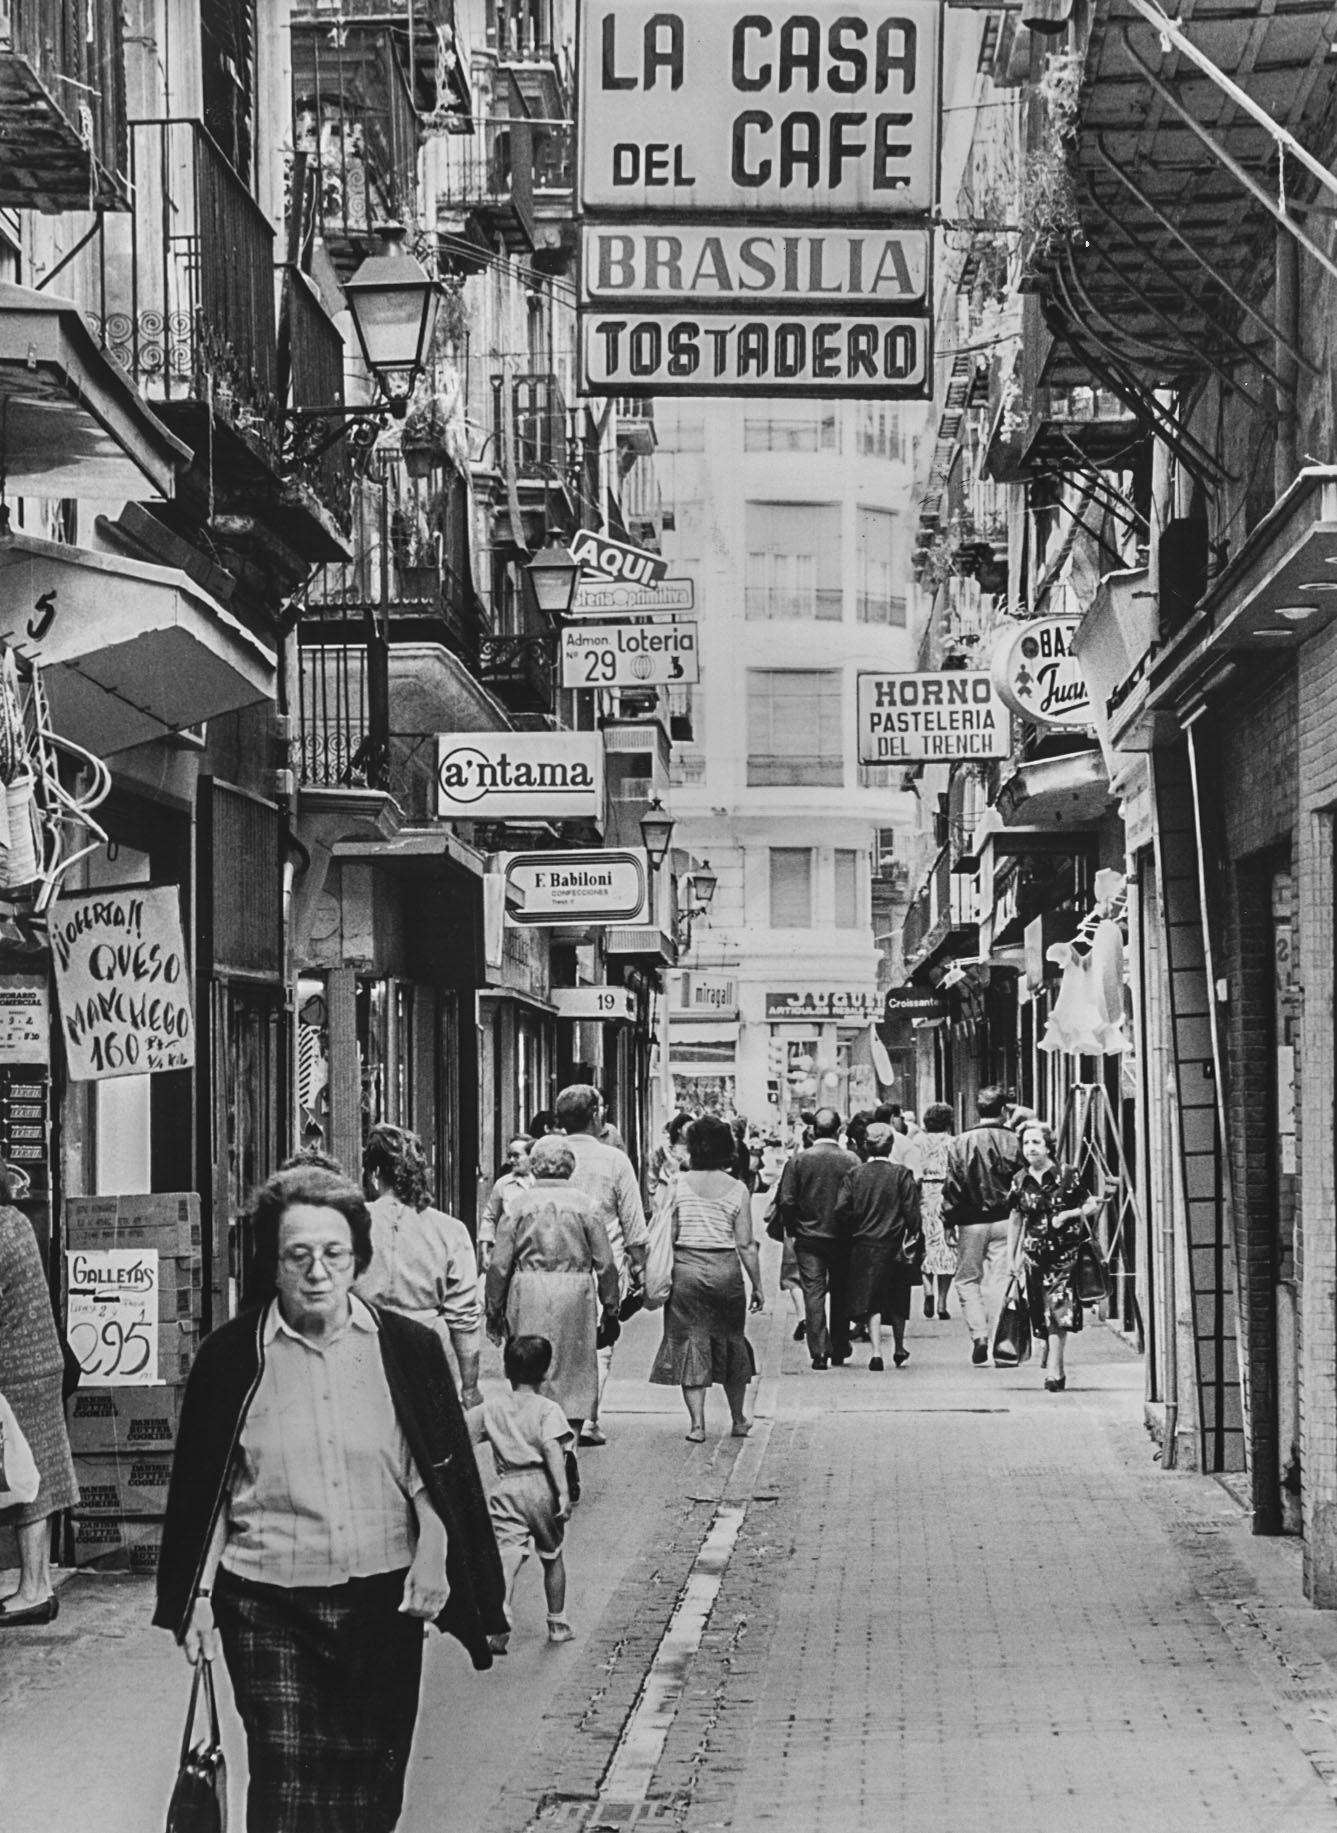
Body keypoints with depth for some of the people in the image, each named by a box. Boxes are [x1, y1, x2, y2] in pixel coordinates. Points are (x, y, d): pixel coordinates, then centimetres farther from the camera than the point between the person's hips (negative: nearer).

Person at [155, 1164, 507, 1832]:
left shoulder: (408, 1349, 2)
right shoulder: (231, 1357, 0)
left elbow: (441, 1476, 7)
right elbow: (202, 1490, 6)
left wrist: (432, 1559, -8)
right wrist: (196, 1599, 2)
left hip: (383, 1602, 2)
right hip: (268, 1608, -1)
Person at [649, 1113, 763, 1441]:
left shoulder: (678, 1184, -2)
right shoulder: (738, 1190, -2)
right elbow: (746, 1244, -3)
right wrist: (757, 1285, 6)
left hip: (685, 1267, 0)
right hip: (725, 1268, 1)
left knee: (689, 1342, 5)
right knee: (730, 1341, 15)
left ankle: (696, 1423, -2)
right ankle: (738, 1420, 26)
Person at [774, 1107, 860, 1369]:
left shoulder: (798, 1160, -5)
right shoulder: (850, 1161, -7)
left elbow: (786, 1200, -6)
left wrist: (792, 1228, 8)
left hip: (808, 1238, 0)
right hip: (842, 1239, 0)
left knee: (813, 1293, 1)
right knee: (840, 1294, 13)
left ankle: (819, 1351, -8)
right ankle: (839, 1351, 18)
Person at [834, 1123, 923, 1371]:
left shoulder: (854, 1174, -3)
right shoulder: (902, 1174, -7)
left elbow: (842, 1210, -7)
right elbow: (912, 1211, -9)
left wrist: (849, 1236, 6)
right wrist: (913, 1238, 0)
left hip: (864, 1246, 0)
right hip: (894, 1246, 0)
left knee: (870, 1302, 1)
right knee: (897, 1301, 16)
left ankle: (877, 1352, -12)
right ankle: (899, 1349, 28)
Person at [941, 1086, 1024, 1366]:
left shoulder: (960, 1143, -2)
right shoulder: (1012, 1141, -4)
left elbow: (951, 1185, -2)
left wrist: (948, 1222, 5)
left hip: (971, 1221, 0)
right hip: (1005, 1219, 0)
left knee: (968, 1279, 11)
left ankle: (978, 1334, -4)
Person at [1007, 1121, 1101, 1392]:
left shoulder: (1066, 1175, -5)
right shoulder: (1020, 1181, 6)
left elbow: (1093, 1204, 1)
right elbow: (1016, 1218, 14)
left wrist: (1070, 1214, -16)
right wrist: (1012, 1255, 13)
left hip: (1064, 1250, -3)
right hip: (1034, 1252, 3)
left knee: (1057, 1311, -10)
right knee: (1041, 1313, 3)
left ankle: (1053, 1369, -6)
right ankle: (1055, 1361, 25)